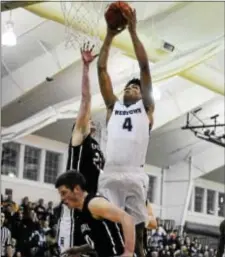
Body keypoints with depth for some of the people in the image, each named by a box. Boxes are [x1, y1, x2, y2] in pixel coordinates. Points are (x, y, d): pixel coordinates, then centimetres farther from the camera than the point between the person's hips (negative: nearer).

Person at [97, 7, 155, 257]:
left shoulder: (146, 108, 17)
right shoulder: (113, 106, 24)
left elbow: (145, 67, 11)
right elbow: (102, 69, 21)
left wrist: (133, 31, 9)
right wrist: (110, 35, 16)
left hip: (134, 175, -2)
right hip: (109, 175, 2)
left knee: (136, 232, -1)